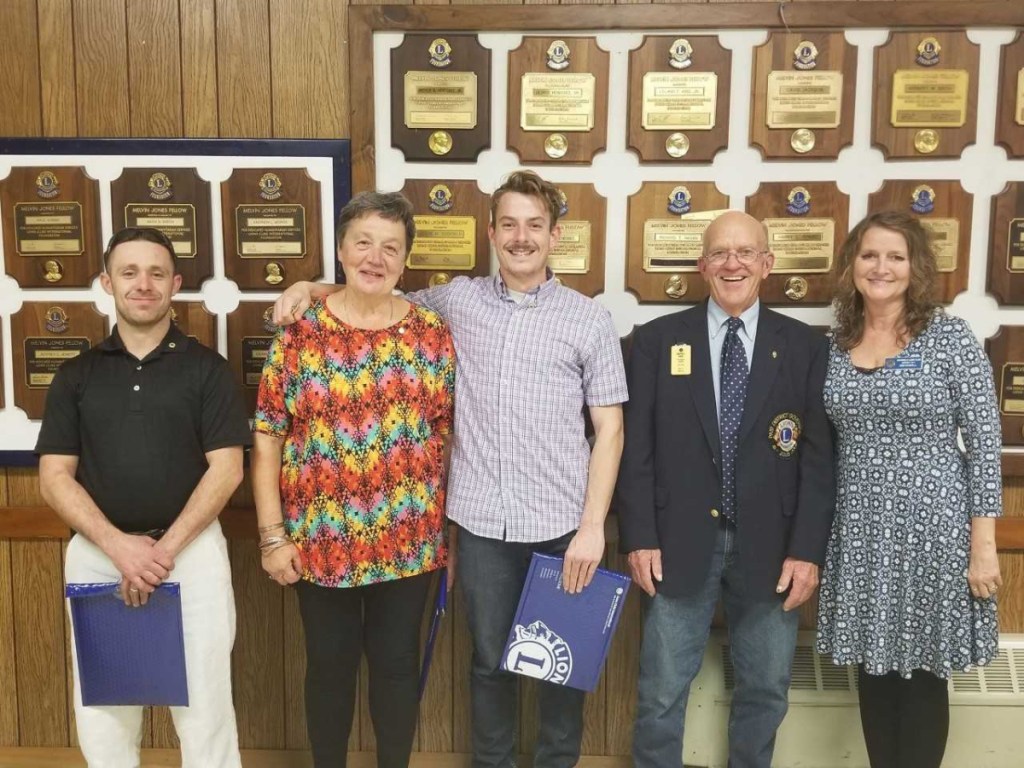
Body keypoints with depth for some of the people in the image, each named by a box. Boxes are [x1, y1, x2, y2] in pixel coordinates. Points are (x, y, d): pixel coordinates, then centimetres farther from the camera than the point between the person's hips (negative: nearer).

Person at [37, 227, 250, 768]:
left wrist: (165, 548, -13)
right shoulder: (76, 375, 8)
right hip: (96, 553, 2)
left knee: (203, 701, 3)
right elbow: (55, 477, 2)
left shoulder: (206, 368, 2)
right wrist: (121, 547, -12)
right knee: (101, 705, 12)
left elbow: (226, 470, -4)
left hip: (191, 549, -2)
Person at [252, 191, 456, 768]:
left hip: (409, 538, 1)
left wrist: (449, 529, 3)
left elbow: (448, 435, 3)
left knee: (396, 662, 14)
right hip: (322, 538, -1)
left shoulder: (432, 333, -1)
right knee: (330, 664, 14)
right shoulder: (300, 331, -5)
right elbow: (267, 439, -4)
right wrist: (273, 535, -7)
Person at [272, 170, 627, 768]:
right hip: (482, 519, 1)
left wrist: (593, 525, -9)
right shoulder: (459, 300, 5)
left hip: (560, 523, -1)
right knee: (490, 658, 15)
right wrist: (313, 287, 3)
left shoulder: (590, 320, -2)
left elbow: (609, 430, -2)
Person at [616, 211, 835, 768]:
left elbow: (819, 457, 0)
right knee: (662, 692, 7)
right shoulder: (656, 340, 2)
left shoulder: (806, 347, 3)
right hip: (680, 542, -1)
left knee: (765, 689, 15)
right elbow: (635, 446, -1)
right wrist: (639, 536, -7)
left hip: (770, 546, 1)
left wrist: (807, 549, -6)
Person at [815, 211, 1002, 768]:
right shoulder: (836, 344, 5)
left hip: (930, 527, -4)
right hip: (859, 531, 4)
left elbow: (985, 443, -8)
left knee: (923, 672, 8)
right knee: (874, 668, 14)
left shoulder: (950, 337, -7)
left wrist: (983, 545, -11)